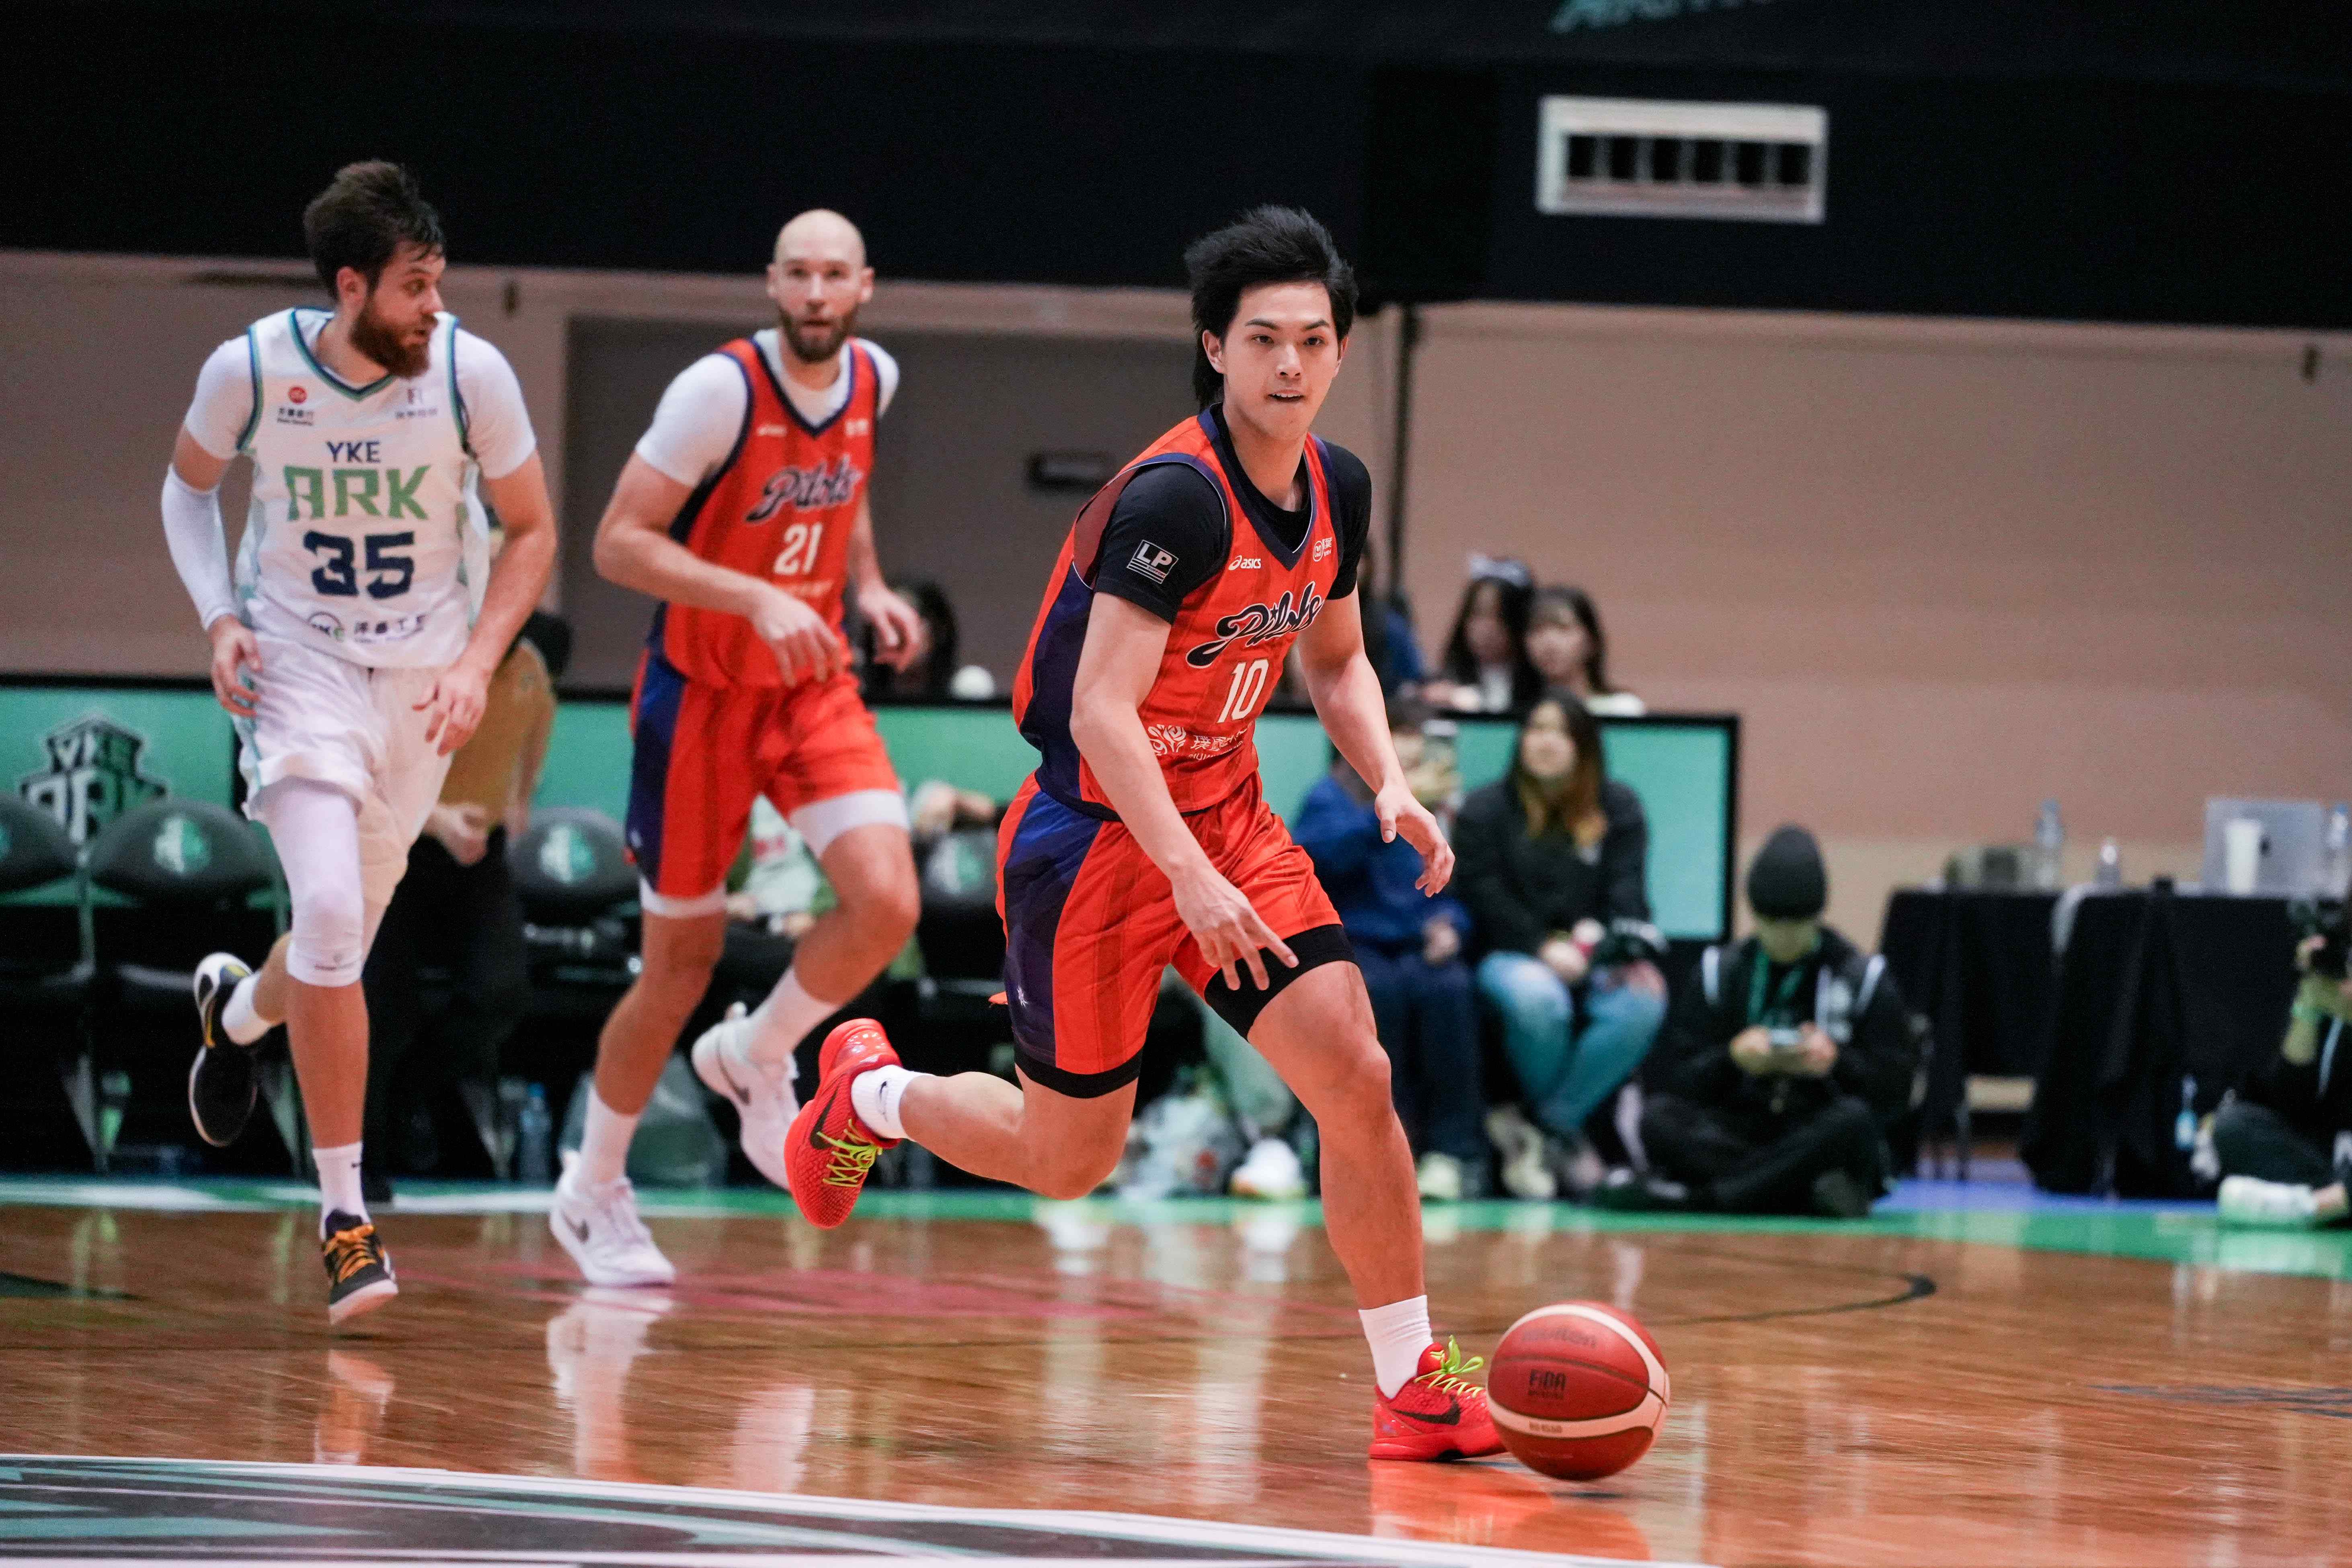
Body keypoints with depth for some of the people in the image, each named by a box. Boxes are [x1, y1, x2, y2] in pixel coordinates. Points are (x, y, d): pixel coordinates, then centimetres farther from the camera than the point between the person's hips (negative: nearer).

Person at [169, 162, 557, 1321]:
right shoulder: (251, 370, -15)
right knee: (330, 915, -21)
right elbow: (189, 485, 6)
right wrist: (218, 618, -8)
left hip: (422, 677, 2)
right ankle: (345, 1213, -12)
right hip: (295, 662, -2)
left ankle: (237, 1009, 51)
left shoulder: (471, 373, -15)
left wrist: (479, 661, -14)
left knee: (342, 943, 12)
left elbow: (530, 531, -1)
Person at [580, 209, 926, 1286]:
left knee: (886, 904, -18)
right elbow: (617, 543, -21)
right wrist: (758, 600, -30)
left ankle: (754, 1058, 12)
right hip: (701, 691, -5)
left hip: (814, 684, 5)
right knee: (682, 963, 3)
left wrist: (869, 590, 6)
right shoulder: (721, 390, -20)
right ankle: (595, 1191, 24)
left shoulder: (873, 379, 0)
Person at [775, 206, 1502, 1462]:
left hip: (1226, 819, 6)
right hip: (1096, 836, -6)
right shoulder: (1176, 495, -24)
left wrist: (1389, 785, 1)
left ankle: (1414, 1386, -1)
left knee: (1355, 1077, -9)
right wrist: (1190, 879, -34)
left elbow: (1335, 661, 18)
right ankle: (871, 1092, 37)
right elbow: (1101, 715, -28)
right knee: (1067, 1160, 7)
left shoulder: (1335, 489, 1)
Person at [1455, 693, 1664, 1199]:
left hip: (1595, 961, 2)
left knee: (1643, 1005, -32)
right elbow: (1487, 900, -5)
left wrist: (1611, 947, -20)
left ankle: (1549, 1125, -18)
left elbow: (1627, 893, 1)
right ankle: (1564, 1135, -13)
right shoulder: (1485, 811, 7)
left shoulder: (1618, 809, 13)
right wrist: (1544, 949, -20)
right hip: (1512, 957, -2)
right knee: (1537, 1000, -39)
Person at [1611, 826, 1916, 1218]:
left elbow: (1896, 1090, -2)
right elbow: (1670, 1084, 2)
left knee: (1854, 1119, -36)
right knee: (1659, 1118, -28)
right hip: (1735, 1134, 1)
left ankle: (1694, 1193, -34)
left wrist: (1837, 1064, -21)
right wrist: (1731, 1061, -18)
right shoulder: (1718, 972, 9)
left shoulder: (1864, 979, 6)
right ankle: (1812, 1196, -37)